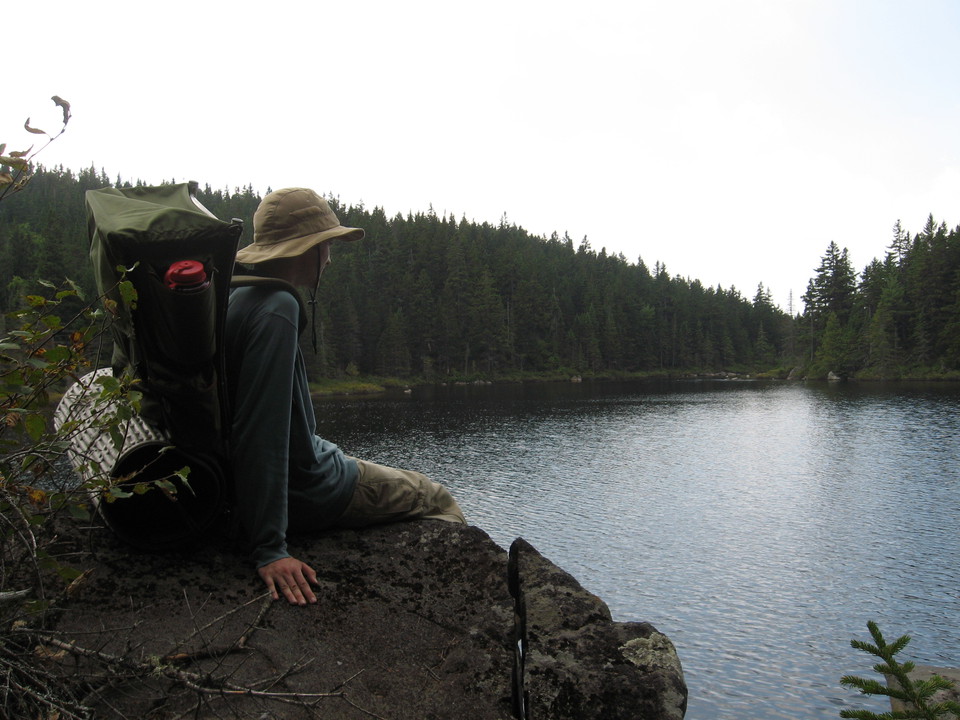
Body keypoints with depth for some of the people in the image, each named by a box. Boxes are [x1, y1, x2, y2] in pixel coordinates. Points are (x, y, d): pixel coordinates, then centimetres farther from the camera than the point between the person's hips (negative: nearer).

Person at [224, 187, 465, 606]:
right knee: (441, 504, 10)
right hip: (306, 491, -10)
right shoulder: (277, 310, -27)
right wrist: (269, 550, -31)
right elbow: (259, 433, -32)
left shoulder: (236, 297, 4)